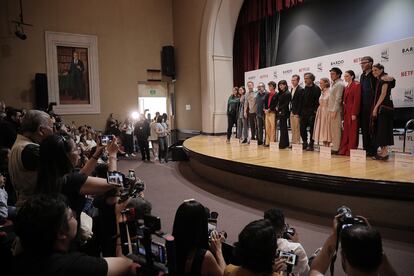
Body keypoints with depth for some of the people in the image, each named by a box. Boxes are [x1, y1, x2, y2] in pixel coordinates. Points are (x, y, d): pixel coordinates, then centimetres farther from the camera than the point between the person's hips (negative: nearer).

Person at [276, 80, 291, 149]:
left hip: (284, 113, -8)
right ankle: (286, 143, 18)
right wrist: (277, 108, 1)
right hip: (280, 112, 8)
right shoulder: (280, 93, 14)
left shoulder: (288, 93, -9)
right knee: (283, 128, 11)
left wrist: (279, 109, -9)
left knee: (283, 128, -5)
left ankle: (283, 144, -1)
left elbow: (286, 104, -13)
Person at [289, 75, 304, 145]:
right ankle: (293, 142, 17)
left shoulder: (301, 89, -11)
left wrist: (297, 113, -18)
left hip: (296, 113, -8)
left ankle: (297, 142, 0)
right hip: (292, 112, 8)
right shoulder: (292, 89, 14)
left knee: (297, 128, -5)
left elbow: (300, 102, -15)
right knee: (293, 128, 11)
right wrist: (291, 110, 10)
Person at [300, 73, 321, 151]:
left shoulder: (316, 89, -5)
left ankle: (311, 145, 8)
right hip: (304, 113, 6)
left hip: (312, 113, -6)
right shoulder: (304, 89, 13)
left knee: (311, 129, -1)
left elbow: (318, 101, -9)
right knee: (302, 129, 5)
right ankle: (305, 143, 19)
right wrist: (300, 112, 8)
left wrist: (315, 111, -14)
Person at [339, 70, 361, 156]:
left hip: (352, 112, -8)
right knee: (345, 131, 8)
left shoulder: (356, 85, -7)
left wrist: (354, 113, -17)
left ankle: (351, 150, 2)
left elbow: (357, 100, -13)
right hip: (346, 112, 8)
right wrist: (344, 112, 7)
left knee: (352, 132, -3)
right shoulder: (346, 87, 17)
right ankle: (344, 150, 13)